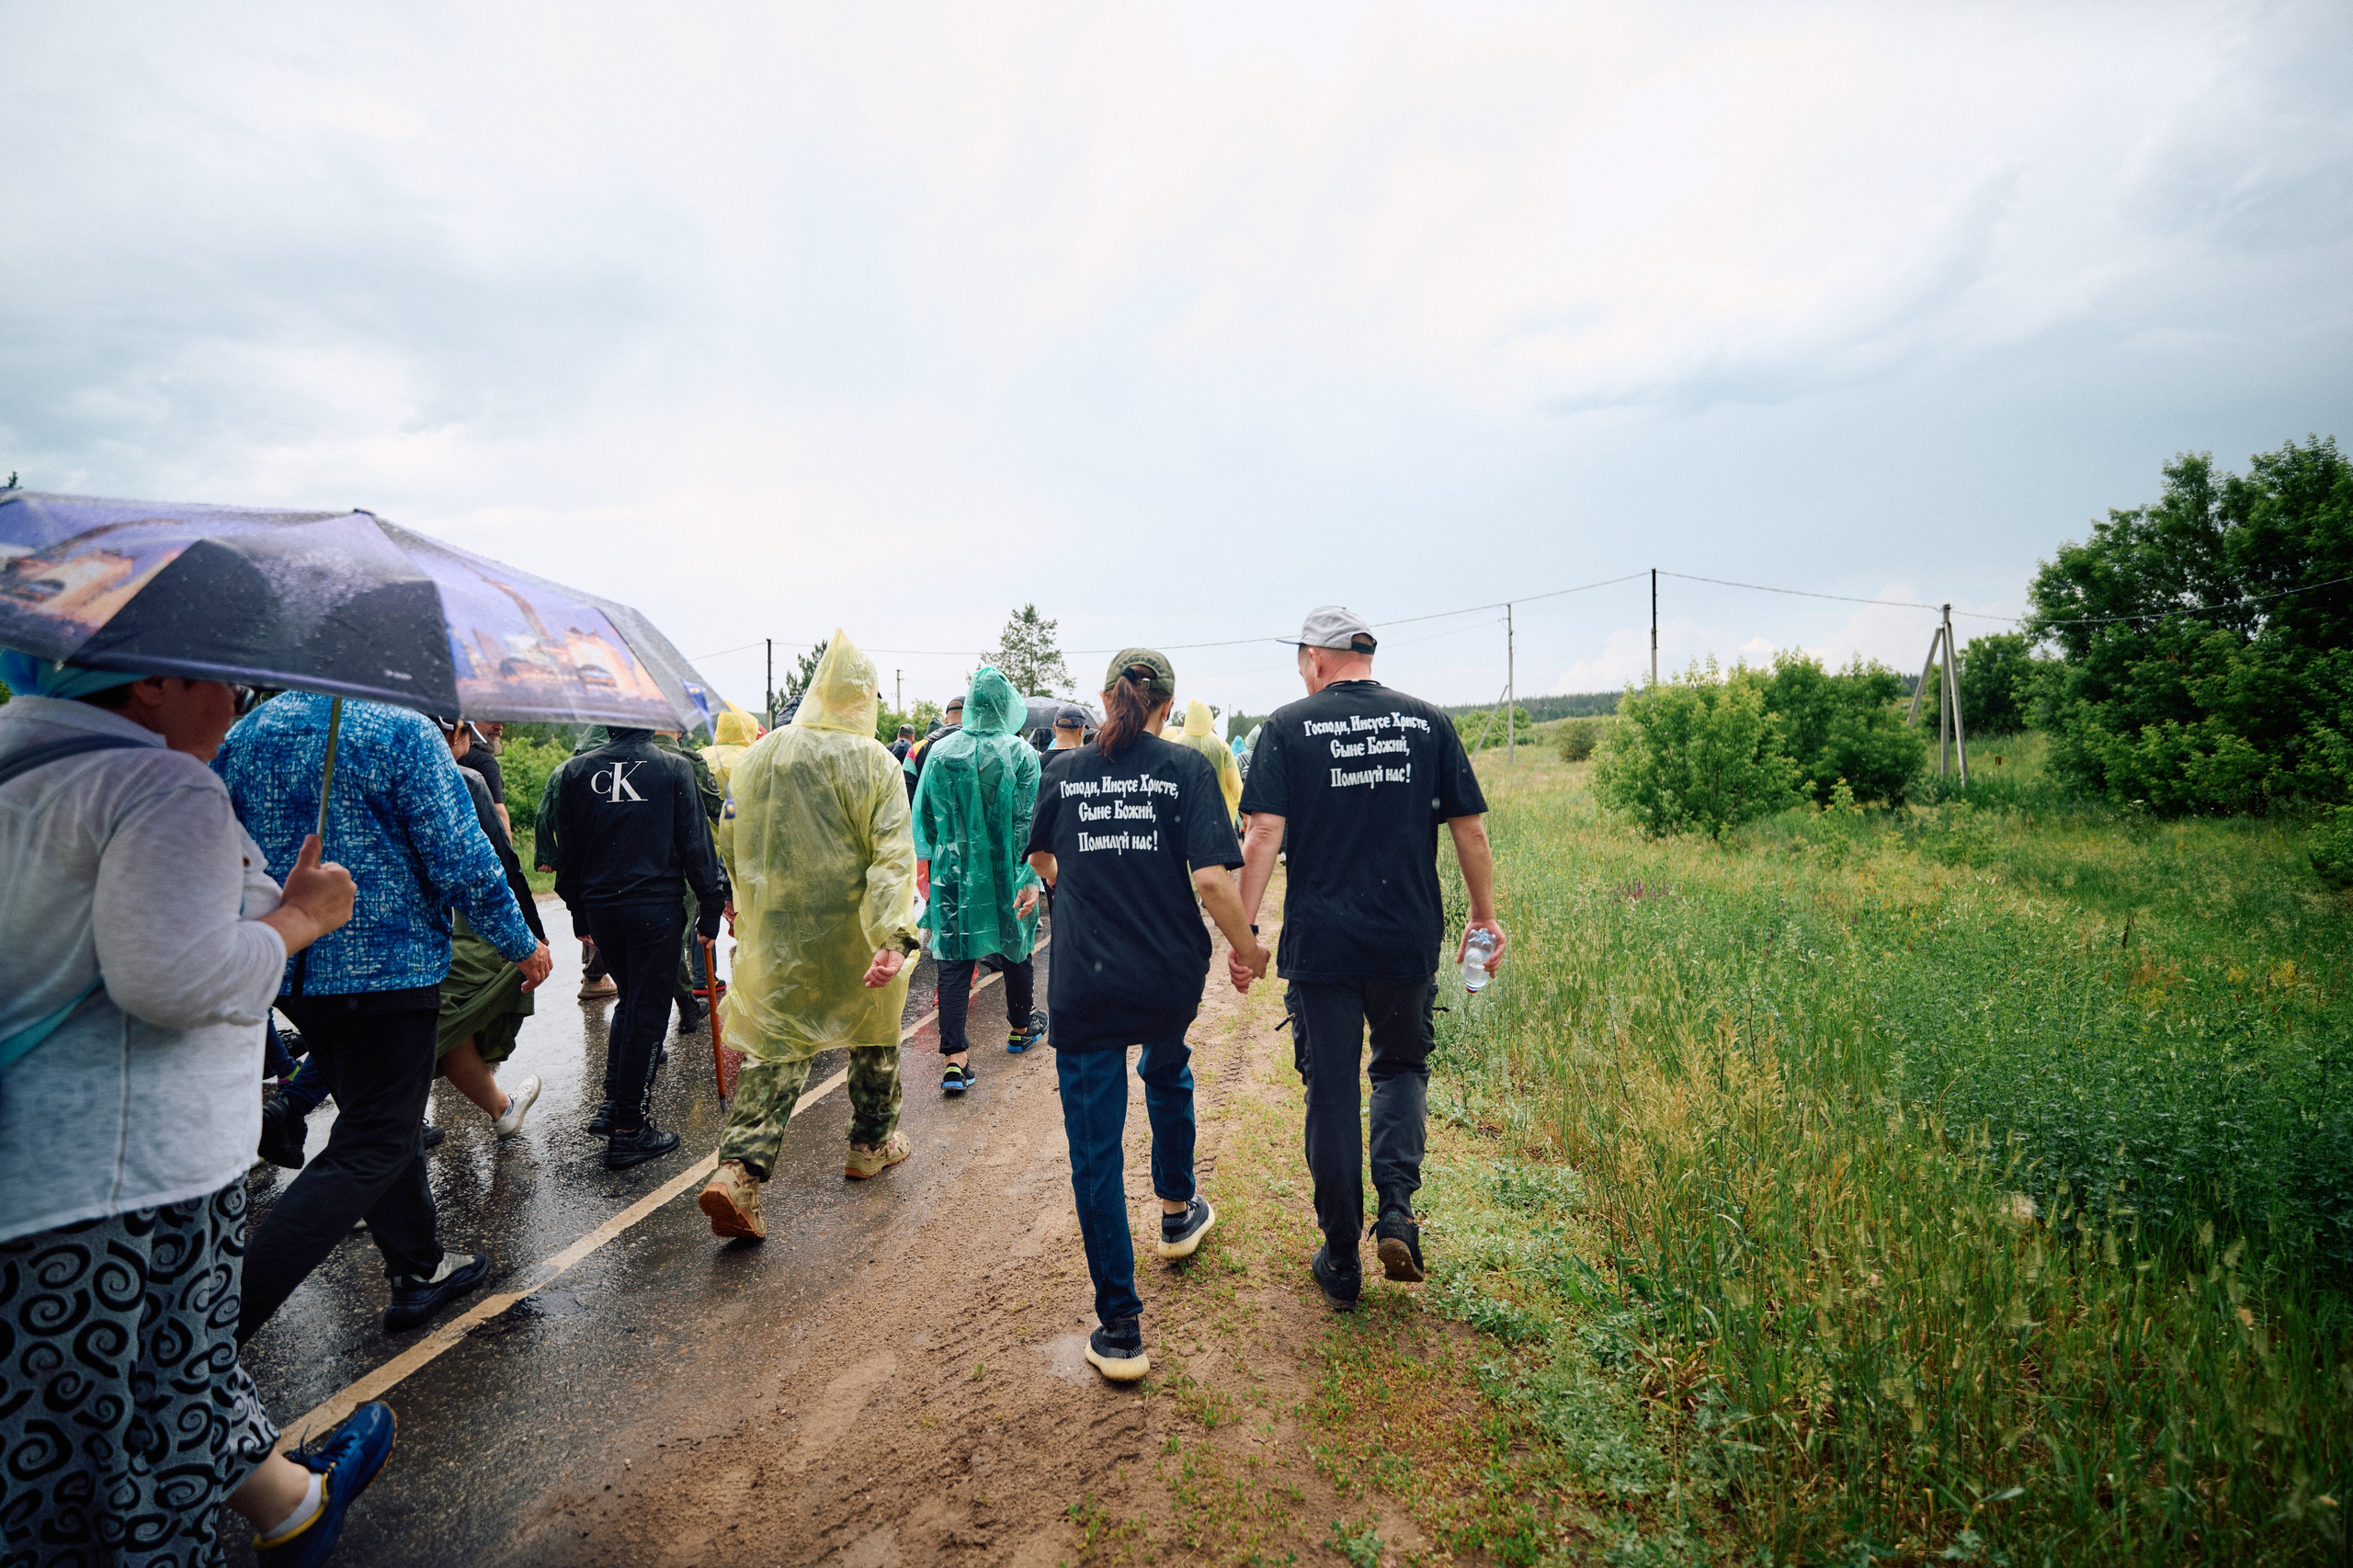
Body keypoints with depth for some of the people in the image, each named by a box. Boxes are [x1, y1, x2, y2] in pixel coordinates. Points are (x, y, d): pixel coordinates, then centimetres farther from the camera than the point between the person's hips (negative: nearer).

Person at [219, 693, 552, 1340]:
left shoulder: (244, 734, 6)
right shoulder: (403, 731, -15)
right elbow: (461, 860, -17)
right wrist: (522, 944, -5)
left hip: (289, 971, 8)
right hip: (389, 968, -8)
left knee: (381, 1123, 20)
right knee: (371, 1148, 2)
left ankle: (419, 1271, 31)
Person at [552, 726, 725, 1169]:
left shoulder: (579, 770, 4)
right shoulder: (674, 767, -6)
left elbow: (567, 847, 9)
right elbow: (695, 842, -7)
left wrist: (577, 905, 19)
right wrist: (711, 905, 0)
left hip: (600, 905, 5)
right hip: (656, 906, -4)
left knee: (629, 999, 23)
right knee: (648, 1011, 3)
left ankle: (612, 1102, 20)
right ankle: (628, 1129, 7)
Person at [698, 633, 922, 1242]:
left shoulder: (759, 755, 2)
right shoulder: (874, 762, -11)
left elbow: (732, 845, 11)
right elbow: (892, 855, -21)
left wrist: (753, 912, 25)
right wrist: (895, 937, -26)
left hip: (776, 935, 3)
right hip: (853, 937, -2)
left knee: (774, 1050, 8)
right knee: (873, 1033, 19)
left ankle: (738, 1171, -6)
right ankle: (873, 1142, 34)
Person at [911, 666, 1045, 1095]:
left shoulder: (941, 752, -4)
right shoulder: (1021, 755, -10)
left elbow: (924, 816, 2)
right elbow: (1029, 822, -11)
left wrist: (927, 865, 14)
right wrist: (1031, 877, -7)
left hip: (953, 873, 1)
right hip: (1006, 875, -1)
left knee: (953, 961, 3)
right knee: (1016, 950, 19)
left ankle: (954, 1058, -2)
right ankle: (1021, 1027, 38)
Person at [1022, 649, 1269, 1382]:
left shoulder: (1062, 770, 2)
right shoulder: (1186, 768, -6)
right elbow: (1212, 880, -16)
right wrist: (1248, 948, 0)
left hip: (1084, 984, 0)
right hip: (1170, 977, 1)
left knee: (1095, 1150, 7)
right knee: (1167, 1076, 32)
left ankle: (1120, 1328, 11)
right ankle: (1178, 1210, 51)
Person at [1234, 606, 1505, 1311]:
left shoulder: (1287, 727, -3)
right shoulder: (1426, 721, 3)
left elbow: (1265, 836, -11)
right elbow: (1470, 829, 4)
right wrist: (1485, 916, 14)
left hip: (1321, 942, -2)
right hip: (1410, 938, 2)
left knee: (1331, 1094, 10)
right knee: (1402, 1065, 23)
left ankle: (1341, 1263, 20)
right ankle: (1397, 1210, 5)